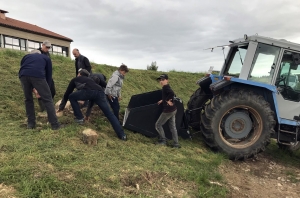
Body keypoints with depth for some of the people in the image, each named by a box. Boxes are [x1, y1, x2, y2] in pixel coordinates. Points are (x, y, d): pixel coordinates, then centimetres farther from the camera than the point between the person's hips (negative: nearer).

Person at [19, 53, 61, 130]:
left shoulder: (26, 56, 38)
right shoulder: (46, 58, 32)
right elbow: (49, 75, 28)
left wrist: (32, 88, 41)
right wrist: (47, 90, 33)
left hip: (23, 75, 3)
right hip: (38, 75, -3)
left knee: (28, 99, 21)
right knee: (47, 99, 3)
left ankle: (30, 124, 22)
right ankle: (55, 124, 1)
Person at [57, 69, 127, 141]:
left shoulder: (75, 79, 35)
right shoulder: (90, 79, 44)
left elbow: (67, 93, 38)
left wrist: (61, 107, 50)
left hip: (88, 91, -4)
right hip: (100, 92, 4)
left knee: (71, 97, 25)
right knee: (109, 114, 7)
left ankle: (79, 118, 22)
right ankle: (122, 135, 0)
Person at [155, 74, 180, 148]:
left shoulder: (165, 87, -17)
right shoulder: (167, 87, 11)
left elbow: (172, 93, -36)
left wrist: (168, 101, -23)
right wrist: (163, 100, 20)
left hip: (168, 110, -10)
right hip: (173, 109, 10)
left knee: (158, 125, 6)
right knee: (172, 126, 15)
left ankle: (163, 140, 15)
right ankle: (176, 144, 19)